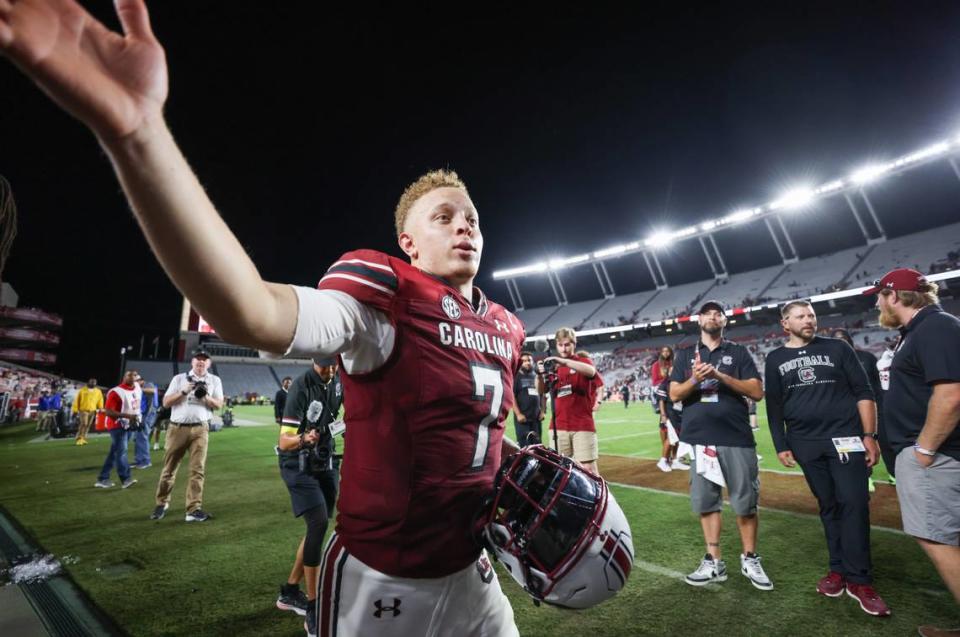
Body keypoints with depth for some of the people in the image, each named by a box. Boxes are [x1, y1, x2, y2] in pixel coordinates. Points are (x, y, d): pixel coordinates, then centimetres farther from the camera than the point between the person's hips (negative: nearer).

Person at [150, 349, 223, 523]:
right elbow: (166, 402, 3)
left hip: (200, 429, 0)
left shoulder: (214, 381, 10)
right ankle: (162, 503, 29)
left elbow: (219, 404, 4)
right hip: (177, 428, 0)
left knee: (198, 469, -4)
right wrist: (183, 391, -11)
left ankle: (193, 509, -1)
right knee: (169, 468, 8)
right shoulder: (179, 378, 8)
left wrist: (206, 396, -14)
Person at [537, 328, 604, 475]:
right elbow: (541, 391, 6)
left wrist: (563, 361, -33)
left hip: (582, 425, -3)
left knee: (589, 468, -3)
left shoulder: (583, 361, 2)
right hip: (558, 426, 3)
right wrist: (540, 375, -15)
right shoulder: (553, 366, 11)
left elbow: (591, 371, -22)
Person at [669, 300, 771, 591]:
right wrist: (695, 379, -17)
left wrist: (720, 375, -15)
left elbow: (757, 392, -3)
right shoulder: (685, 354, 10)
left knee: (745, 503, 6)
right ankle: (714, 562, 20)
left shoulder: (738, 352, 6)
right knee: (706, 502, 8)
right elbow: (674, 394, 2)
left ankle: (750, 560, 25)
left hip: (737, 438, -1)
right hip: (699, 439, 2)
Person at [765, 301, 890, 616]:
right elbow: (774, 406, 9)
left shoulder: (837, 348, 4)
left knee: (854, 503, -5)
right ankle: (839, 568, 21)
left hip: (846, 436, -1)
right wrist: (781, 445, 5)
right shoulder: (775, 359, 7)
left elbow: (863, 392, 2)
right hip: (806, 444, 2)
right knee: (828, 505, 9)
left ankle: (858, 579, 5)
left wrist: (869, 435, -6)